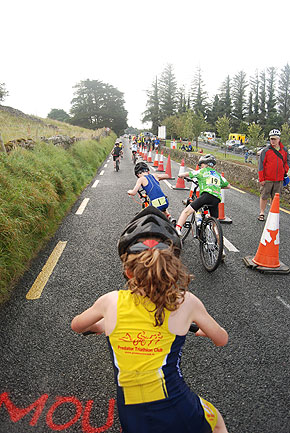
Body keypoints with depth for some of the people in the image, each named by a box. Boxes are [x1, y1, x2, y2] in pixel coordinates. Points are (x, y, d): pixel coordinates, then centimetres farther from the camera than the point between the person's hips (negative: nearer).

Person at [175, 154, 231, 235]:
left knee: (187, 211, -7)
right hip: (217, 199, 5)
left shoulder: (203, 171, 16)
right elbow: (228, 186, 31)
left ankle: (177, 229, -23)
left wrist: (181, 175, 38)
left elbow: (187, 174, 17)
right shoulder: (218, 174, 30)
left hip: (207, 194, -5)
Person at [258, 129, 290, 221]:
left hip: (279, 179, 3)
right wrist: (261, 179, -8)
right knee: (264, 196, 4)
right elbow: (261, 165, -5)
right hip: (267, 179, -3)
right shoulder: (266, 151, -5)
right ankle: (262, 213, 17)